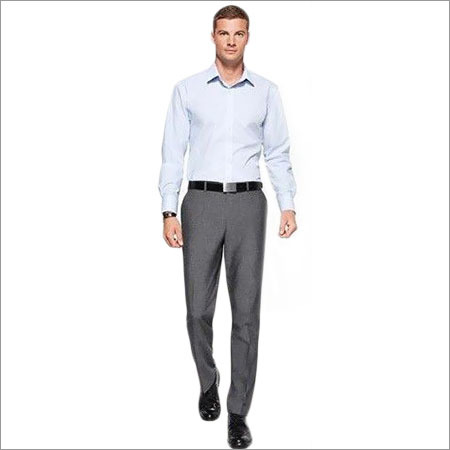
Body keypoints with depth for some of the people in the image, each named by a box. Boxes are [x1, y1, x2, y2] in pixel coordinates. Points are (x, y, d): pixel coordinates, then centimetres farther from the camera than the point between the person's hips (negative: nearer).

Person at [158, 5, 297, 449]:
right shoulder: (187, 89, 5)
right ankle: (207, 382, 32)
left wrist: (288, 206, -3)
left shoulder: (267, 91, 8)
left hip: (248, 203, 0)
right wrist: (168, 212, -4)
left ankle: (238, 412, 10)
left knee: (246, 312, -2)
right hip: (201, 202, 0)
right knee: (198, 309, 3)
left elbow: (278, 154, 8)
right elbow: (173, 154, 3)